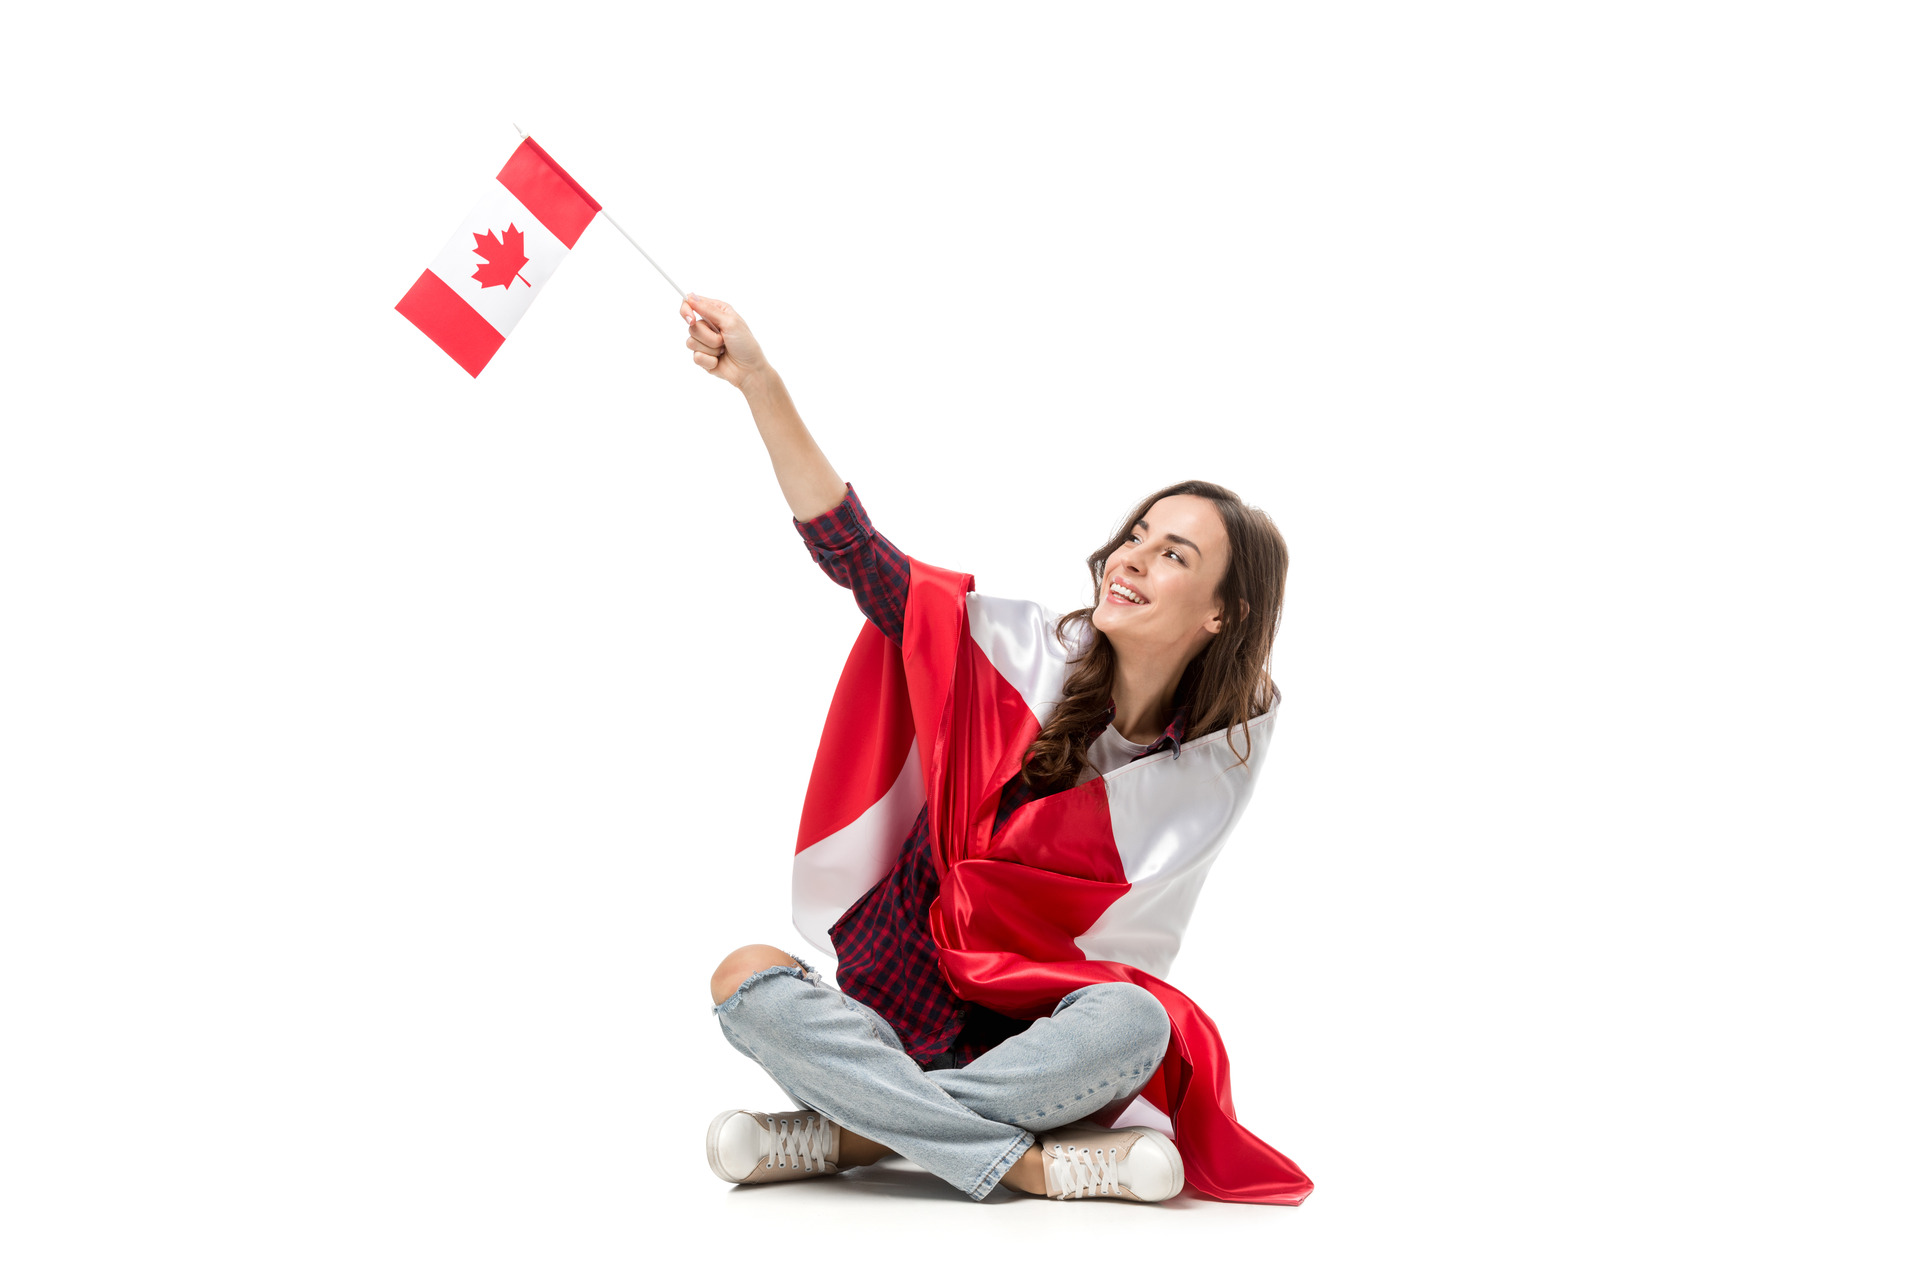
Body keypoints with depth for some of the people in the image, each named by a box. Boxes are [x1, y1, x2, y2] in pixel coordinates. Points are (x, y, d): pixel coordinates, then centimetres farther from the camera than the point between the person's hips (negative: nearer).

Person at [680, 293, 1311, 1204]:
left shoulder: (1218, 764, -3)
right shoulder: (1033, 653, -4)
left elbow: (1116, 954, 4)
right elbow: (857, 557, -11)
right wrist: (760, 385, -18)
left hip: (1035, 1044, -1)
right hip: (902, 1017, 1)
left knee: (1133, 1022, -35)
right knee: (747, 982, -28)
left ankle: (845, 1135, -24)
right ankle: (1029, 1167, -28)